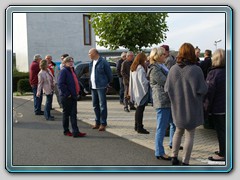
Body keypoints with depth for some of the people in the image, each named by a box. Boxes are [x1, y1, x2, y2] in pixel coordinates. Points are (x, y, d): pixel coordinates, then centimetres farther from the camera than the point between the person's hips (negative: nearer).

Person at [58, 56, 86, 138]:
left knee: (73, 114, 4)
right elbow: (60, 84, -20)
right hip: (66, 97, -8)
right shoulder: (63, 71, -12)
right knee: (66, 113, 5)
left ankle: (76, 132, 4)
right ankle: (66, 131, 18)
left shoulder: (72, 71, 15)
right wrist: (66, 94, -18)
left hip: (73, 96, 8)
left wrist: (76, 92, 13)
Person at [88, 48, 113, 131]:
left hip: (101, 87, -8)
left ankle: (103, 123, 2)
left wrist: (107, 83, 2)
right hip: (93, 87, 8)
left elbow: (109, 74, -5)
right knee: (95, 105, 13)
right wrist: (90, 84, 15)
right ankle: (97, 122, 23)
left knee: (102, 105, -4)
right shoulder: (91, 63, 15)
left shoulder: (103, 62, -9)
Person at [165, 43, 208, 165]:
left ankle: (174, 156, 25)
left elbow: (167, 89, -4)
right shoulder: (196, 70, -17)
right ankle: (185, 161, 15)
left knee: (178, 131, 23)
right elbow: (202, 90, -16)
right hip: (192, 108, -3)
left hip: (177, 108, 4)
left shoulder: (173, 69, -8)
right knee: (189, 135, 9)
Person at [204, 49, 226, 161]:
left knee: (221, 131, 2)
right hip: (226, 107, 7)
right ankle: (223, 151, 29)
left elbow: (209, 93, -18)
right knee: (224, 129, 17)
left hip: (218, 108, -7)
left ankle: (222, 154, 11)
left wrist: (206, 109, -11)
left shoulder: (213, 73, -17)